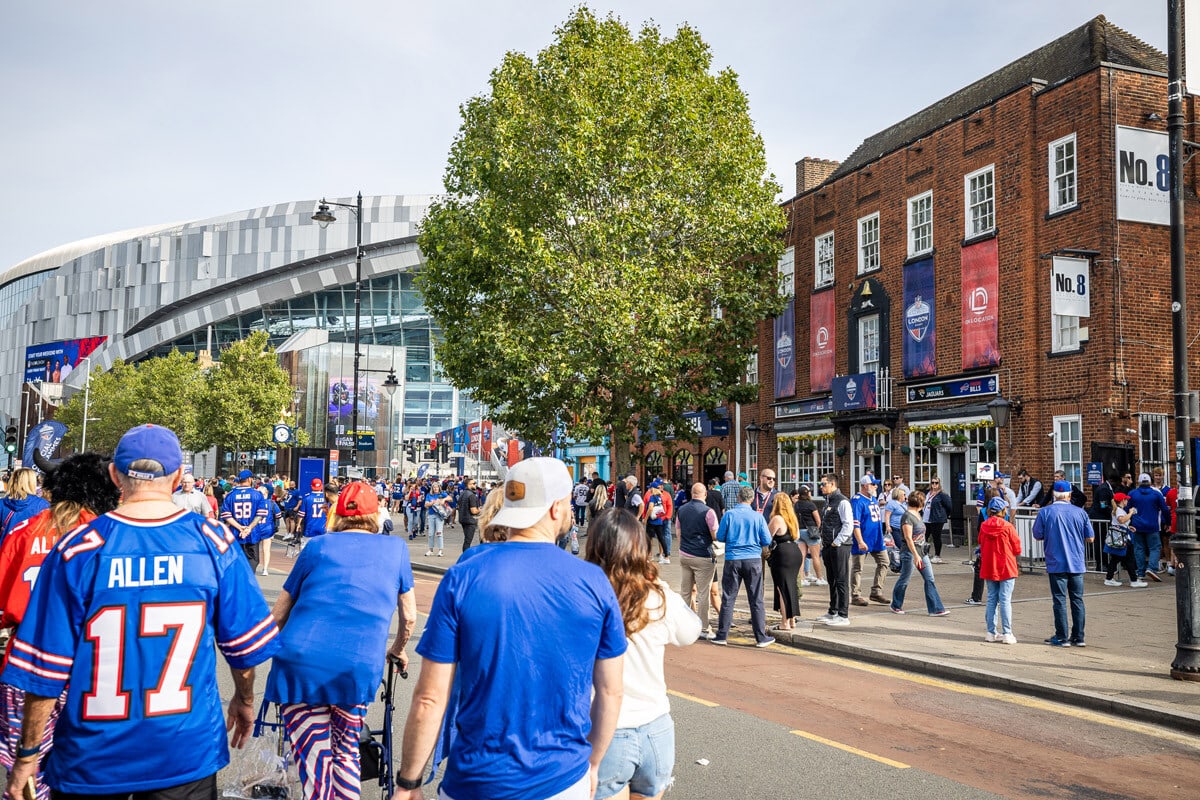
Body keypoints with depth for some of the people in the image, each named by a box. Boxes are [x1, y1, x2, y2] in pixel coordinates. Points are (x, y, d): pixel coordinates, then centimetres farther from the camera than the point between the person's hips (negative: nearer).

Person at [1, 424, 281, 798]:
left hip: (92, 761, 0)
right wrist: (245, 700, 18)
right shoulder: (213, 542, -9)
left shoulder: (77, 550, -12)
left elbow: (44, 670, -9)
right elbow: (244, 643, 0)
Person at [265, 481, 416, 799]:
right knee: (346, 752, 21)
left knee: (315, 765, 5)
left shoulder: (318, 546, 13)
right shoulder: (396, 548, 14)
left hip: (301, 664, -1)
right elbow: (409, 617, 20)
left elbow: (277, 615, 16)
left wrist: (270, 649, 36)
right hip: (360, 668, 1)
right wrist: (398, 650, 40)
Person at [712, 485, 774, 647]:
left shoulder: (729, 515, -4)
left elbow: (720, 537, 2)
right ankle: (761, 638, 11)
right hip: (753, 560, 0)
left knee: (728, 599, 7)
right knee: (756, 600, 6)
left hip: (733, 559, 0)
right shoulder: (758, 517, -3)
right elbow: (767, 541, 0)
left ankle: (722, 636, 11)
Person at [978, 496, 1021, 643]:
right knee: (1005, 601, -2)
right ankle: (1007, 634, -1)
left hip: (989, 568, 4)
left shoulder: (983, 526, -2)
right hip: (1006, 568, -4)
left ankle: (991, 632, 15)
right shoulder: (1007, 527, -12)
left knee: (991, 599, 12)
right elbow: (1017, 549, -4)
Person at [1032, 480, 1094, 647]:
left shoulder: (1045, 512, -7)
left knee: (1060, 600, 3)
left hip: (1056, 564, -2)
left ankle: (1061, 638, 5)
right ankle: (1078, 637, 13)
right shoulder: (1080, 512, -1)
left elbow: (1037, 536, -1)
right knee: (1077, 599, 10)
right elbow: (1089, 539, 3)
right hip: (1077, 563, 2)